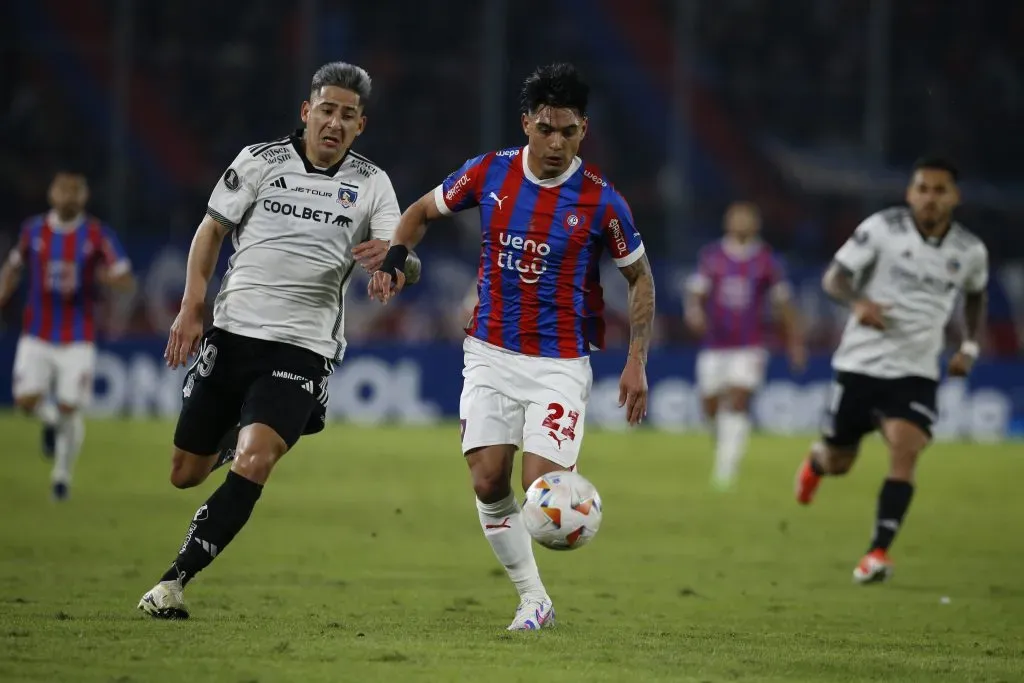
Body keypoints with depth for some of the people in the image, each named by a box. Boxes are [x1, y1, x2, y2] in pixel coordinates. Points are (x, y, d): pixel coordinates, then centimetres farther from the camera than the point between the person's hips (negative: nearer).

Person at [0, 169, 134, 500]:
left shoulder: (98, 235, -6)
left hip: (78, 340, -2)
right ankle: (51, 420, 25)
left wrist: (109, 276, -29)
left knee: (70, 410, -4)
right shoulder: (33, 230, 1)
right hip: (37, 336, 2)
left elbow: (127, 281, -7)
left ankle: (62, 475, 19)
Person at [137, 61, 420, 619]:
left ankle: (175, 581, -22)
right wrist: (191, 309, 0)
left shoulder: (371, 184, 4)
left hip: (303, 347, -1)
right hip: (233, 331, 2)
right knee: (185, 473, 7)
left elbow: (407, 266, -2)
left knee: (255, 461, -24)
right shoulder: (260, 161, 3)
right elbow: (212, 230, 10)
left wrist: (392, 254, -27)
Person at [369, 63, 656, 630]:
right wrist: (394, 258, -7)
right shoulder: (490, 173, -3)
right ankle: (533, 600, 8)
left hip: (560, 363, -2)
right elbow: (422, 211, 13)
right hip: (491, 354, 3)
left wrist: (636, 362, -3)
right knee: (488, 481, -6)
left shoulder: (600, 201, -10)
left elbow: (639, 277, 4)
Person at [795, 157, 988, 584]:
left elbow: (975, 295, 24)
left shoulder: (970, 251, 2)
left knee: (905, 450, -22)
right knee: (838, 463, 10)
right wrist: (858, 302, -30)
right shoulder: (882, 229, -9)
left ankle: (879, 552, -21)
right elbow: (834, 277, -8)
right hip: (861, 364, -1)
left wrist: (969, 345, 11)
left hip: (916, 372, 1)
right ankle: (816, 461, 49)